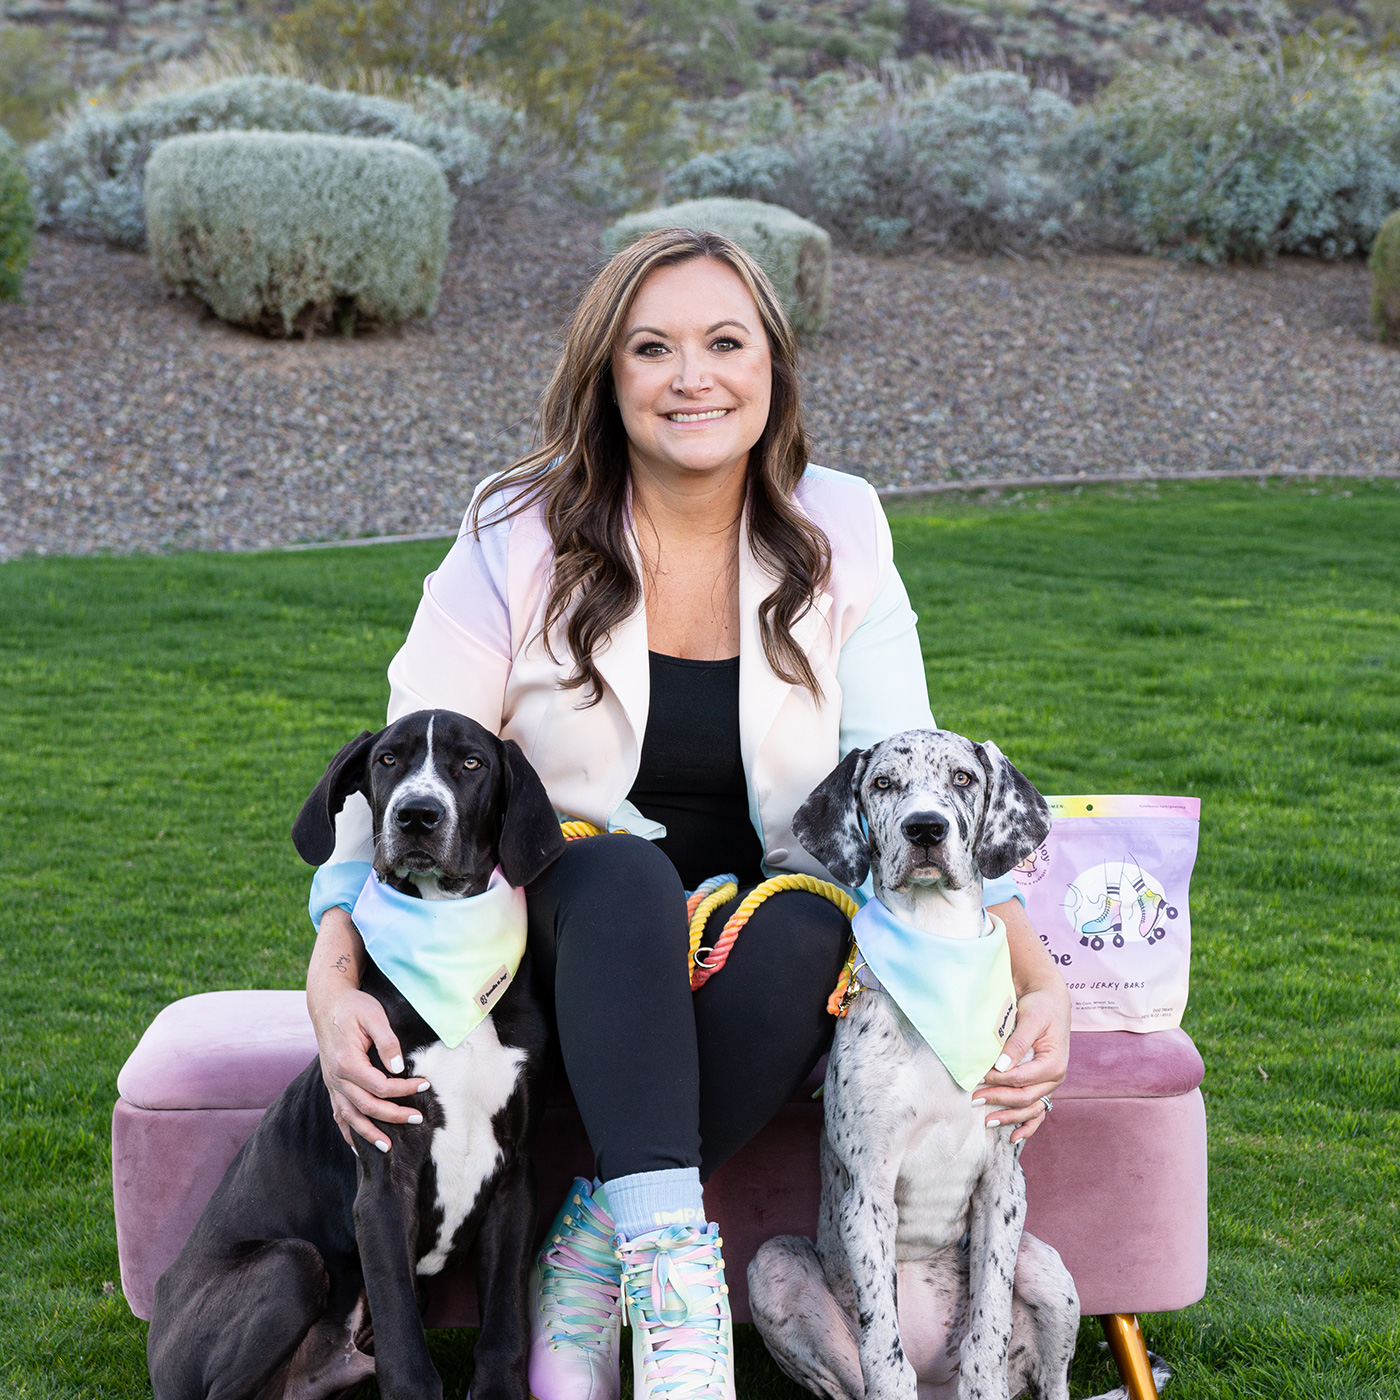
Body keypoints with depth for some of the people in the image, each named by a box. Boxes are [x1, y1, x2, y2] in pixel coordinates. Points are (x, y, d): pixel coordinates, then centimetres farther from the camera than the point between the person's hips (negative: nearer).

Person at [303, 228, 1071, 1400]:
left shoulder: (836, 535, -1)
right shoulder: (519, 539, -6)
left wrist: (1037, 977, -21)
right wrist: (334, 979, -27)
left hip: (761, 940, 2)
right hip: (571, 940, -1)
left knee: (815, 924, -33)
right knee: (622, 874, -35)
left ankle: (594, 1253, -23)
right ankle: (672, 1262, -42)